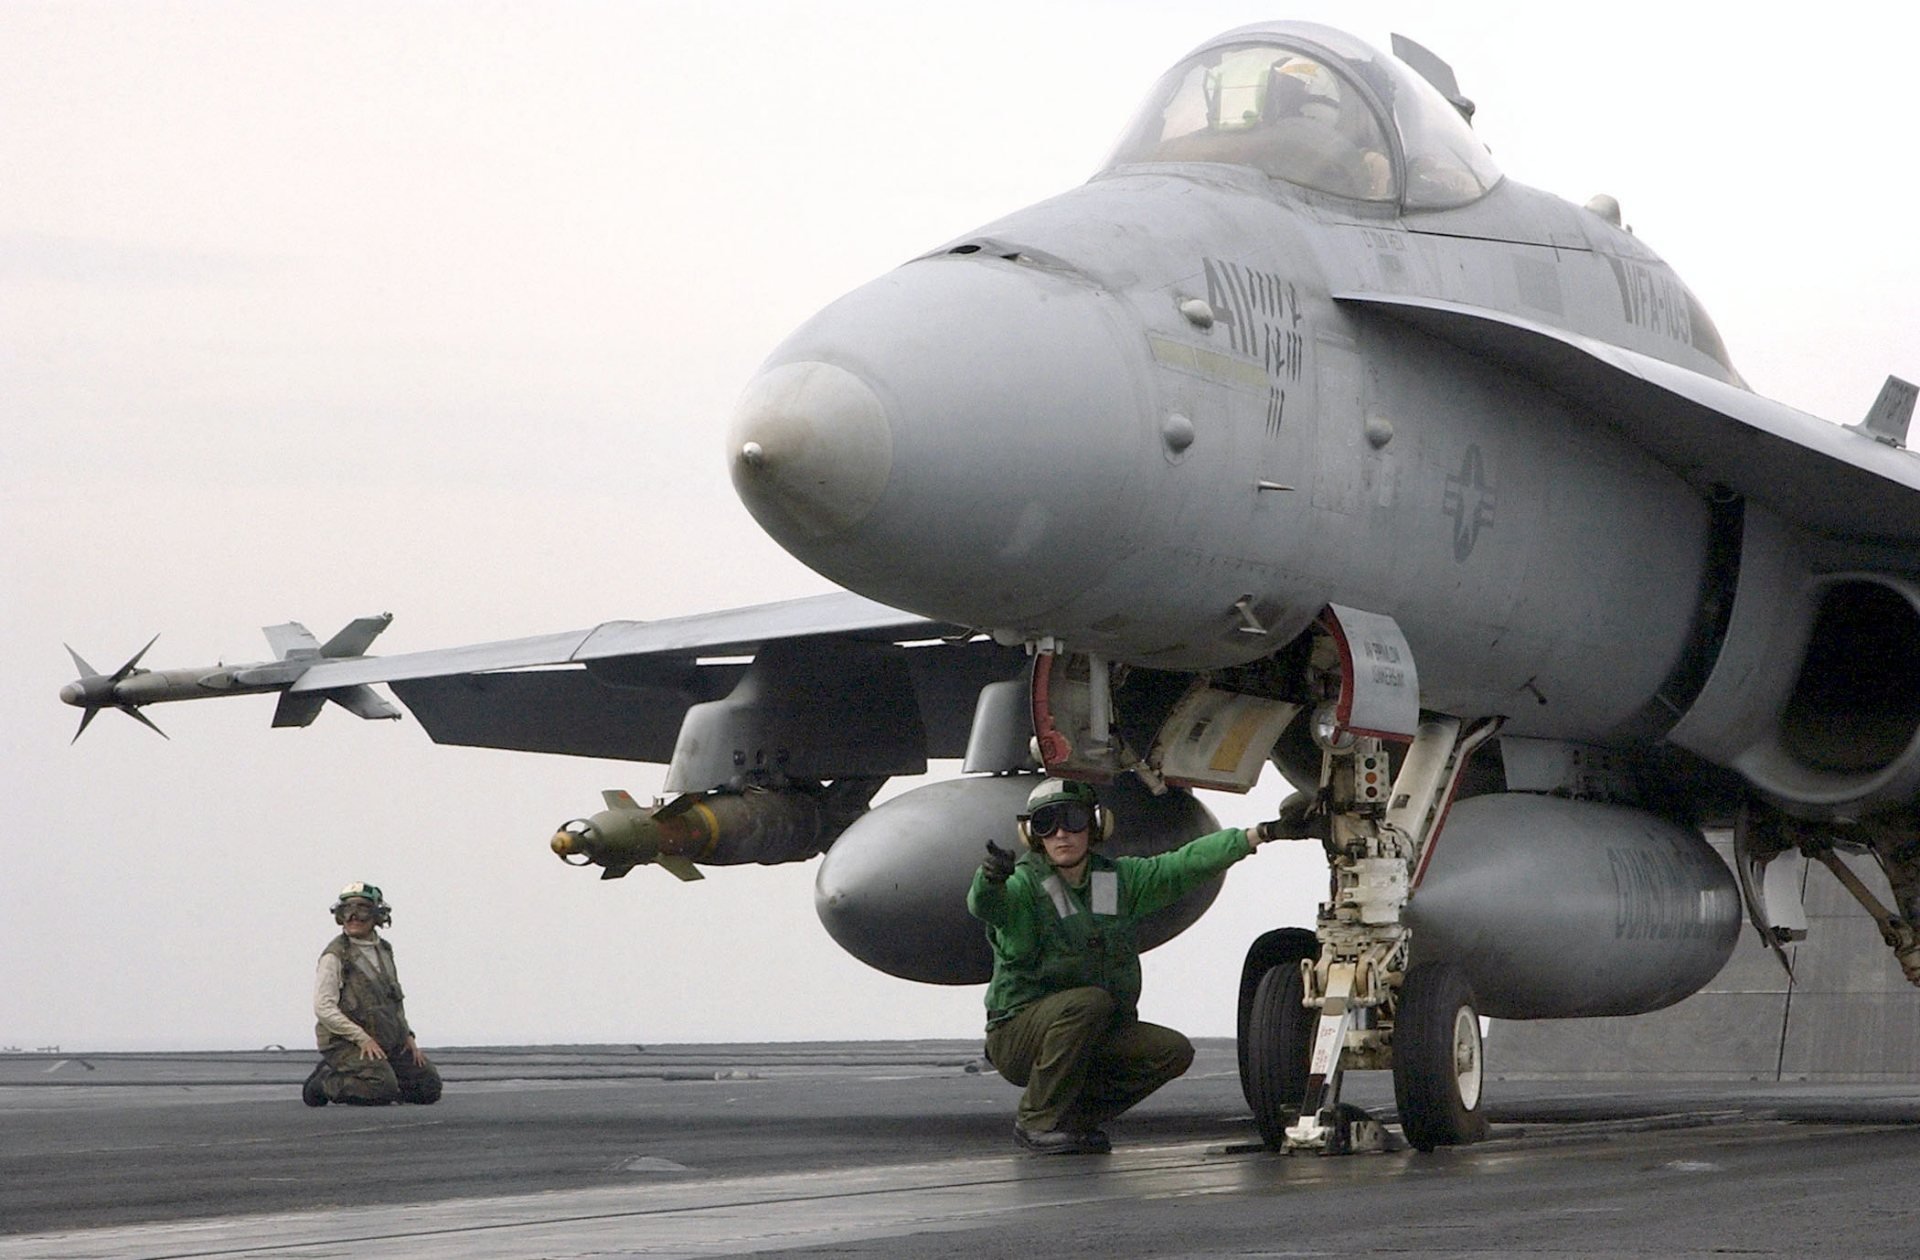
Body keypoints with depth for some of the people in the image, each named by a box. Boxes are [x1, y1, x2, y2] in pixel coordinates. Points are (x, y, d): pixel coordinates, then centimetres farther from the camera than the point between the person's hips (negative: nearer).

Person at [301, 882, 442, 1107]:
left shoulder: (384, 951, 13)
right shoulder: (335, 955, -10)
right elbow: (323, 1008, -16)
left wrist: (408, 1035, 12)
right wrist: (363, 1038, -20)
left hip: (390, 1042, 8)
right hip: (346, 1041, -7)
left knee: (429, 1087, 4)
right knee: (383, 1090, -29)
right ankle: (325, 1083, -6)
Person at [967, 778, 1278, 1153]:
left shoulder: (1120, 879, 4)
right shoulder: (1024, 886, -14)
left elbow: (1188, 864, 2)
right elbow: (986, 906, -36)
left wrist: (1259, 835, -6)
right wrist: (990, 878, -60)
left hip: (1096, 1035, 6)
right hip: (1019, 1032, -6)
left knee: (1174, 1051, -11)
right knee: (1088, 1001, -33)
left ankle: (1074, 1117, 3)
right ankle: (1036, 1122, -20)